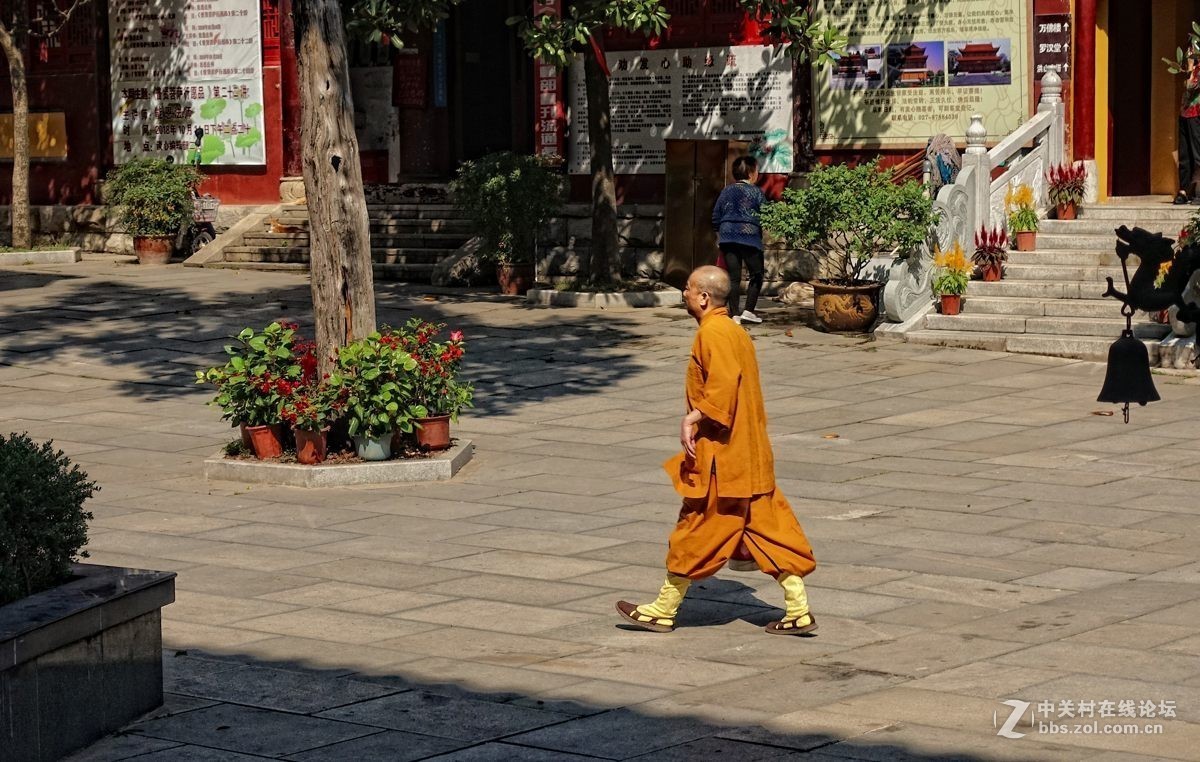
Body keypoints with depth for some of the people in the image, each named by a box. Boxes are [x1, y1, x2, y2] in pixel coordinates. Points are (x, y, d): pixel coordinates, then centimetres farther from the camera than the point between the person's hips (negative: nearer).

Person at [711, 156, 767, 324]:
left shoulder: (727, 191, 10)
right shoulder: (756, 192, -4)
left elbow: (716, 215, 12)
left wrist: (719, 235, 22)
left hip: (727, 237, 4)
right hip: (749, 237, -4)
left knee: (733, 276, 5)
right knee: (757, 274, 7)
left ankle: (734, 314, 1)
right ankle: (748, 311, -2)